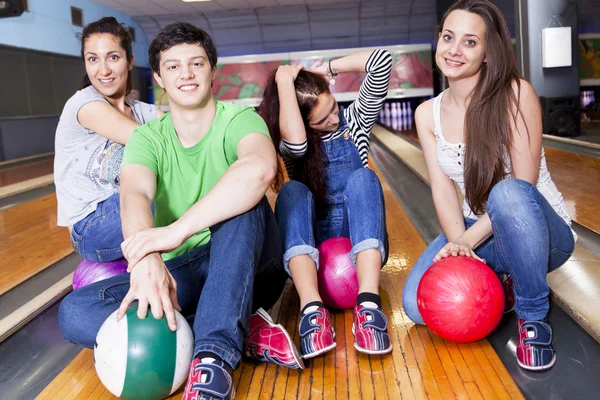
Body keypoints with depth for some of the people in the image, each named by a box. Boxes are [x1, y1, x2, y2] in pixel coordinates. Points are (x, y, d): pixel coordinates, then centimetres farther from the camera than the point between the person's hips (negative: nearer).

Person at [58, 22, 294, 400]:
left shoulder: (238, 119, -8)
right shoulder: (148, 137, 2)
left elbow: (260, 167, -34)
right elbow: (135, 194, -20)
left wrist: (177, 230, -41)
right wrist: (147, 259, -43)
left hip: (249, 268, -3)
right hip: (182, 274, 4)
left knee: (244, 196, -31)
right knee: (75, 312, -18)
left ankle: (216, 355, -36)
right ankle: (247, 336, -23)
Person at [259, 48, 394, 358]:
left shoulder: (355, 120, 3)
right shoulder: (290, 145, -2)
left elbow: (382, 60, -9)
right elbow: (296, 143, -30)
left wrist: (328, 68, -8)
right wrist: (284, 82, -20)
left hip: (361, 241, 1)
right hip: (312, 246, 0)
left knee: (361, 178, -28)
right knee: (292, 191, -29)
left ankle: (368, 304, -44)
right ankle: (312, 309, -46)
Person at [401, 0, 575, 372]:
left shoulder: (515, 93, -16)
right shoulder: (427, 113, -2)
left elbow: (523, 183, -19)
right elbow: (442, 188, -7)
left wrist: (469, 239, -24)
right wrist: (458, 243, -23)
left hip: (541, 233, -4)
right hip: (477, 234, 4)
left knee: (508, 193, -40)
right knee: (419, 305, -18)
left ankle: (534, 316, -15)